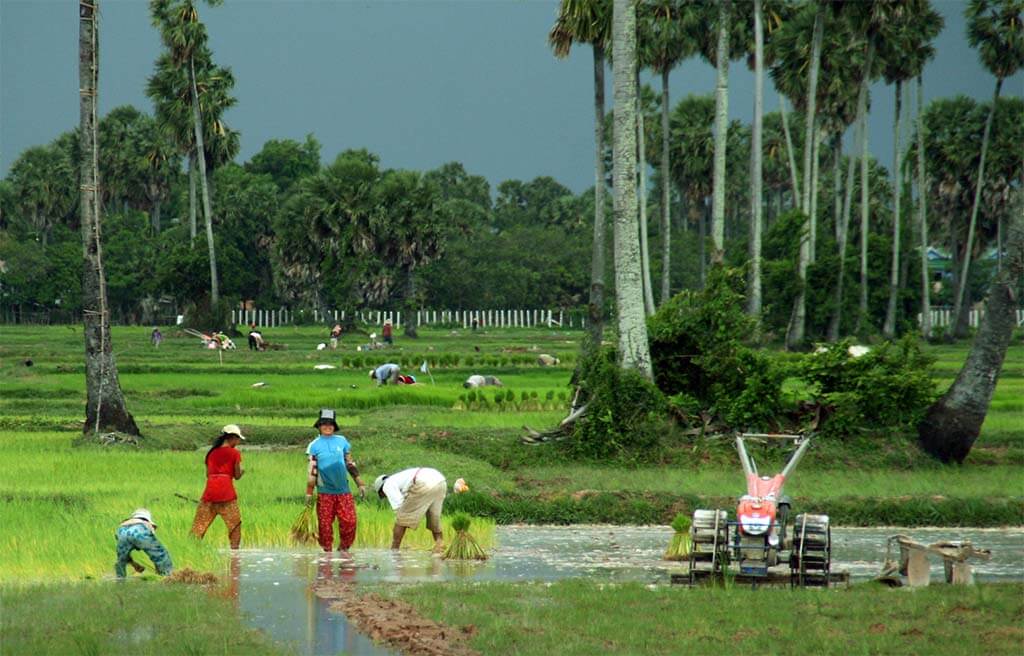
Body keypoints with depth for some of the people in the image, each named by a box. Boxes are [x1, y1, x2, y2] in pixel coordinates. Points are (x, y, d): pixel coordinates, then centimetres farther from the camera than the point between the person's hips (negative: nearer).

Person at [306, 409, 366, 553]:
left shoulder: (342, 441, 8)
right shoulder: (314, 446, 2)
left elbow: (350, 464, 14)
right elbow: (312, 471, 1)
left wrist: (360, 484, 13)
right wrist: (309, 493, -2)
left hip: (343, 491, 2)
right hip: (325, 492, -2)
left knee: (349, 522, -7)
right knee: (325, 525, -1)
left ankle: (343, 549, 9)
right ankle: (327, 551, 10)